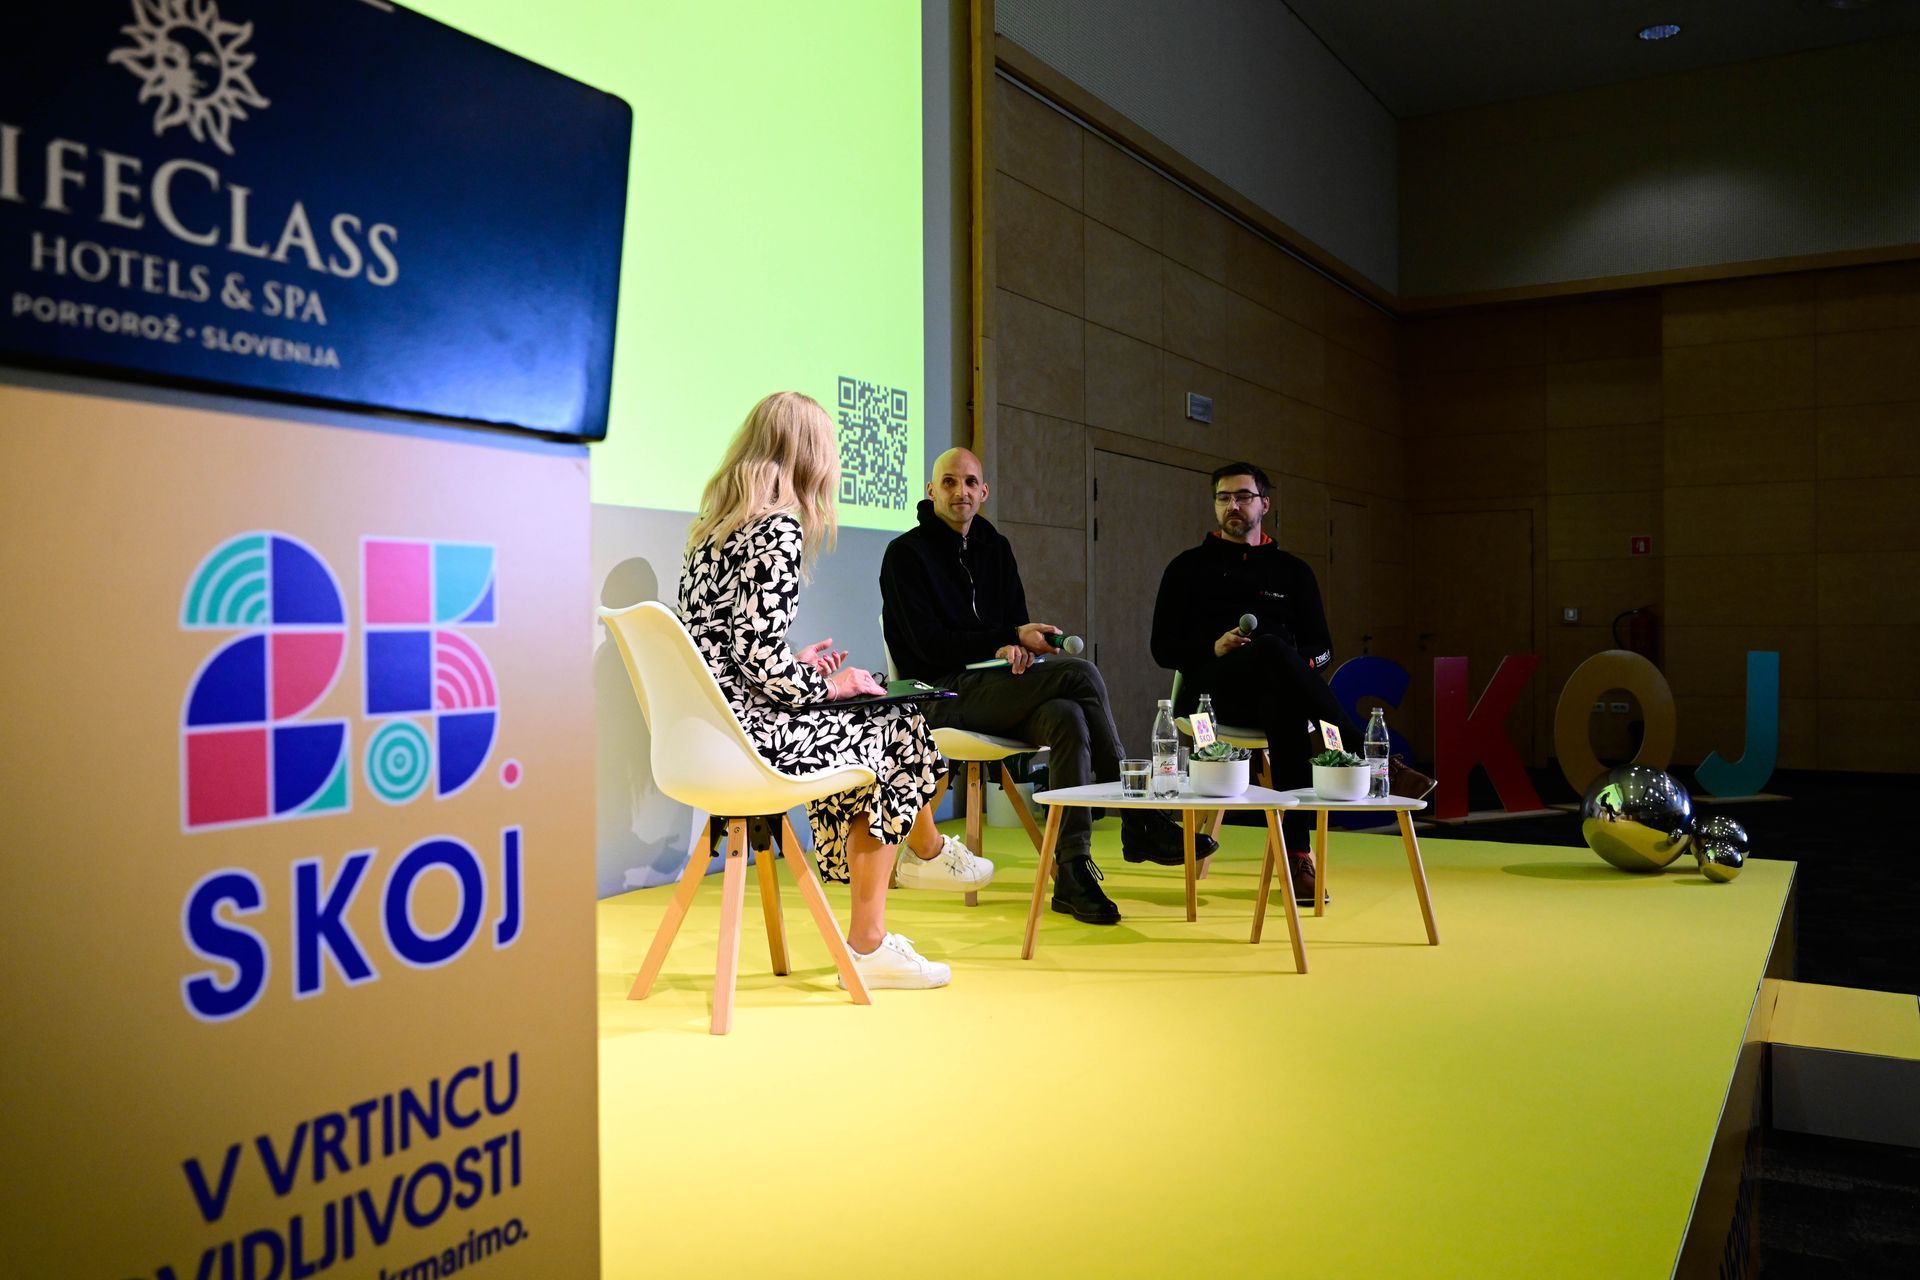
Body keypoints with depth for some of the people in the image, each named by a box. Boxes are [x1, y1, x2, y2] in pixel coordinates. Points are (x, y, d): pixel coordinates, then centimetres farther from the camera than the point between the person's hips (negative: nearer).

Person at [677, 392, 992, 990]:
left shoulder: (718, 525, 13)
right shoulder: (779, 529, -15)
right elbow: (759, 657, -20)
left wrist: (797, 666, 18)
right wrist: (827, 684, -4)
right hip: (745, 734, -9)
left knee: (876, 719, 19)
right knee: (897, 730, 8)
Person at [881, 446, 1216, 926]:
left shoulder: (996, 548, 18)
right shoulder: (906, 553, -2)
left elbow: (1017, 627, 15)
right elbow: (927, 644, -10)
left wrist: (1013, 650, -12)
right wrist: (1012, 639, -17)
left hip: (998, 685, 6)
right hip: (943, 694, -6)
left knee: (1067, 716, -31)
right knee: (1082, 675, -27)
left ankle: (1073, 874, -31)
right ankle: (1139, 821, -22)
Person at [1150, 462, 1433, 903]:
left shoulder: (1292, 571, 23)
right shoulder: (1189, 567, 18)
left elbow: (1322, 650, 19)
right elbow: (1163, 648, 9)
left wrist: (1295, 665, -7)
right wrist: (1214, 648, -12)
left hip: (1277, 690, 2)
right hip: (1211, 690, -2)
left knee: (1286, 707, -40)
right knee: (1271, 648, -38)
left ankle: (1295, 851, -46)